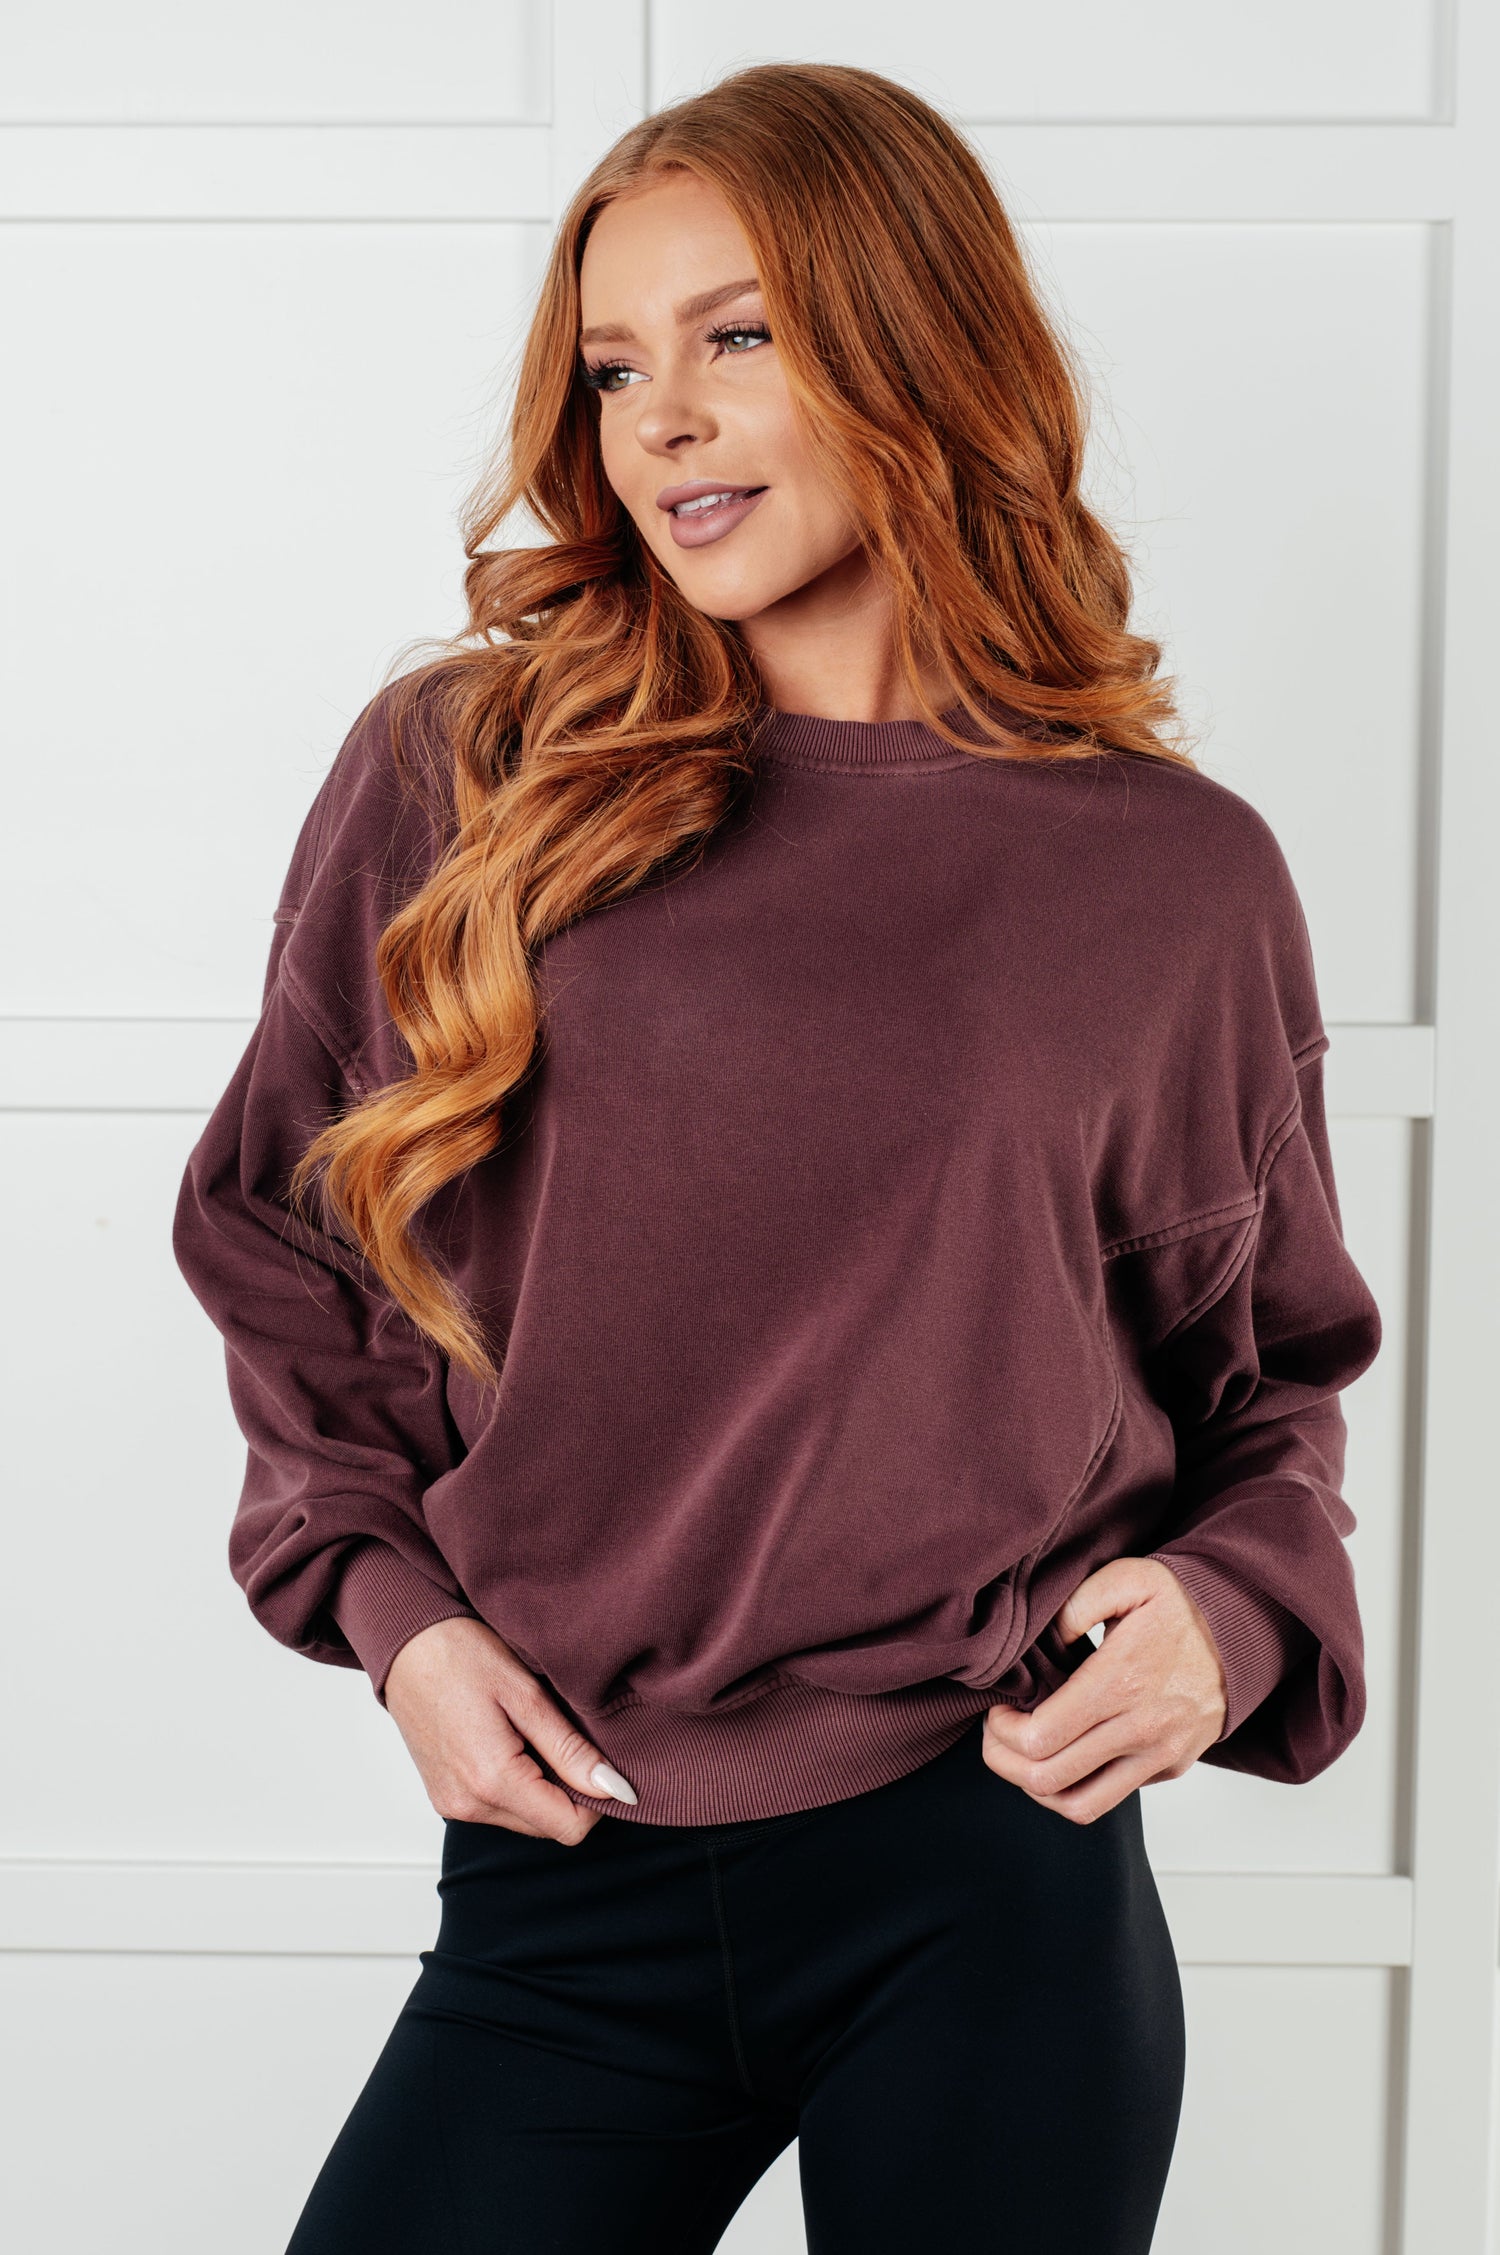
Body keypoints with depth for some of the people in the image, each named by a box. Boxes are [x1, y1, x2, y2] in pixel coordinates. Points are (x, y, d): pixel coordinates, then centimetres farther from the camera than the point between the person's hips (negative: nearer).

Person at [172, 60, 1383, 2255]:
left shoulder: (1176, 877, 1)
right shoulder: (453, 777, 1)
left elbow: (1272, 1368, 13)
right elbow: (278, 1241, 12)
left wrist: (1233, 1608, -5)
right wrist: (382, 1595, 0)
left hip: (994, 1890, 0)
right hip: (560, 1885, 1)